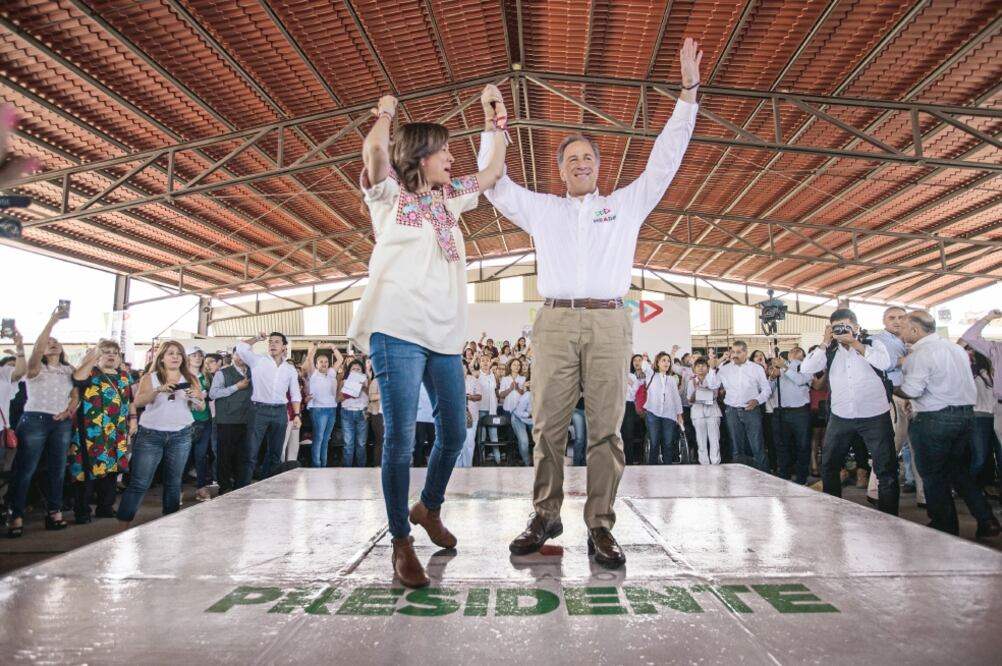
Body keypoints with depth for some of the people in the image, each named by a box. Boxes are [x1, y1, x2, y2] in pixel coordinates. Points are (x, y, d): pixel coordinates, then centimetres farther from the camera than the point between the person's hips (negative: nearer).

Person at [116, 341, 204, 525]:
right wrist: (158, 390, -28)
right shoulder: (150, 377, 2)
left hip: (181, 436, 2)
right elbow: (138, 402, -12)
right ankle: (123, 527, 5)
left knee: (173, 482, 9)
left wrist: (196, 397, -16)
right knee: (139, 483, -2)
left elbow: (201, 406, 6)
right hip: (151, 435, -2)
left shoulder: (190, 378, 7)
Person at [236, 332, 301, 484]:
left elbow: (295, 394, 12)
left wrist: (297, 415, 4)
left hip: (280, 412, 3)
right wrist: (256, 338, 9)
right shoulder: (258, 360, 6)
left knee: (275, 453, 10)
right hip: (259, 410, -3)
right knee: (251, 453, -6)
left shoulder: (290, 369, 12)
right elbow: (241, 347, 2)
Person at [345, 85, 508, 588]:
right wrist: (385, 114, 0)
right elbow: (374, 153, -15)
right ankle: (401, 543, 5)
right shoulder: (390, 194, 5)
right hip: (398, 330, -6)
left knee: (453, 433, 10)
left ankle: (429, 509, 34)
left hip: (445, 335, 6)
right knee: (400, 438, -7)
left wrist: (494, 116, 21)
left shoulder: (448, 198, 22)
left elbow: (493, 172, 23)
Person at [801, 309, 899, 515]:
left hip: (874, 416, -3)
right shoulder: (830, 350, 3)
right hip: (840, 417, 3)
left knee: (886, 469, 3)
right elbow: (806, 369, -8)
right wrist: (825, 343, -12)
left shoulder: (873, 343, -1)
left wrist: (855, 343, -19)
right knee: (828, 466, 13)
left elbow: (884, 363, -21)